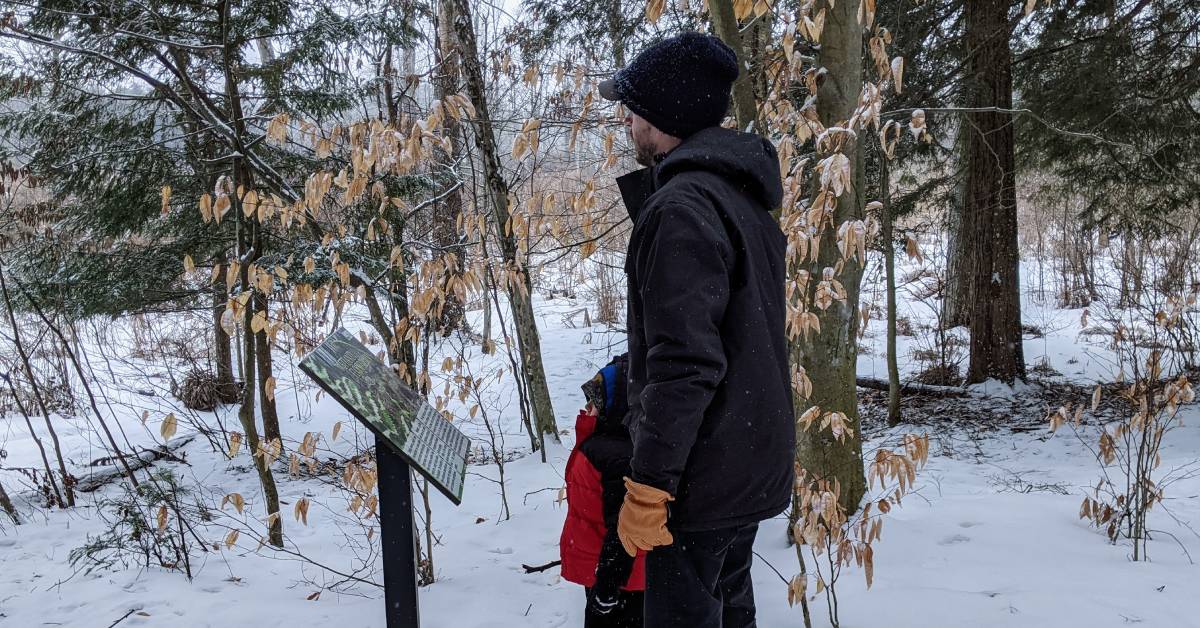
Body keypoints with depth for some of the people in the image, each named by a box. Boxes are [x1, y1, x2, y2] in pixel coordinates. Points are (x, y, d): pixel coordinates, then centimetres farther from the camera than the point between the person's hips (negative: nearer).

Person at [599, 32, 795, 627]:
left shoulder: (681, 207, -21)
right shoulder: (742, 195, 11)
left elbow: (683, 364, -27)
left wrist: (647, 487, -22)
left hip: (701, 474, -10)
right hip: (754, 461, 10)